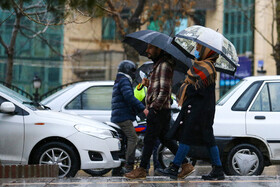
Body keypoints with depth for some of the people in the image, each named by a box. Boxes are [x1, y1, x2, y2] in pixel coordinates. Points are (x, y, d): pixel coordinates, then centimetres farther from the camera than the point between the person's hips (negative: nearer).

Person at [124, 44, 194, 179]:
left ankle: (142, 169, 1)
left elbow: (164, 91, -20)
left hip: (159, 110, -10)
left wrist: (153, 109, -22)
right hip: (161, 110, 10)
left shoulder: (164, 66, -13)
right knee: (165, 138, 12)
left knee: (149, 139, -4)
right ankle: (185, 164, 14)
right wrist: (148, 83, 8)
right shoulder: (157, 64, 18)